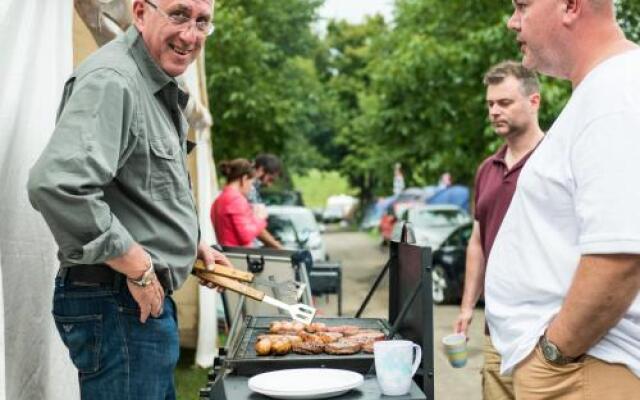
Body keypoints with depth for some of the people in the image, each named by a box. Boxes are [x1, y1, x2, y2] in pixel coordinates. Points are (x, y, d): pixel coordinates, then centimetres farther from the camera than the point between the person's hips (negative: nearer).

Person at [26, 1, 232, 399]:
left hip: (149, 299, 11)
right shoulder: (111, 81, -20)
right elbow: (56, 184, -34)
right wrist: (138, 268, -25)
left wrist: (194, 245, 16)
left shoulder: (160, 90, 14)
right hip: (118, 305, -11)